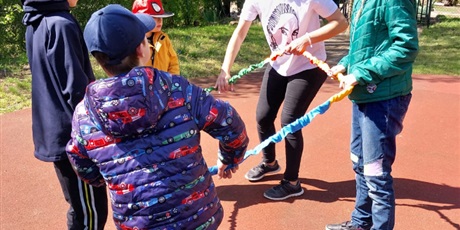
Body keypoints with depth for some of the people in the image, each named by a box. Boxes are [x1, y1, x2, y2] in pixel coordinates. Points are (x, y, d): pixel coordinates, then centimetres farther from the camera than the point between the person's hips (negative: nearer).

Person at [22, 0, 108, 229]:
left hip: (53, 131, 9)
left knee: (79, 207, 21)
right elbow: (76, 88, -22)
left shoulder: (35, 24, 11)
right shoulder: (61, 24, -17)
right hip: (73, 134, -9)